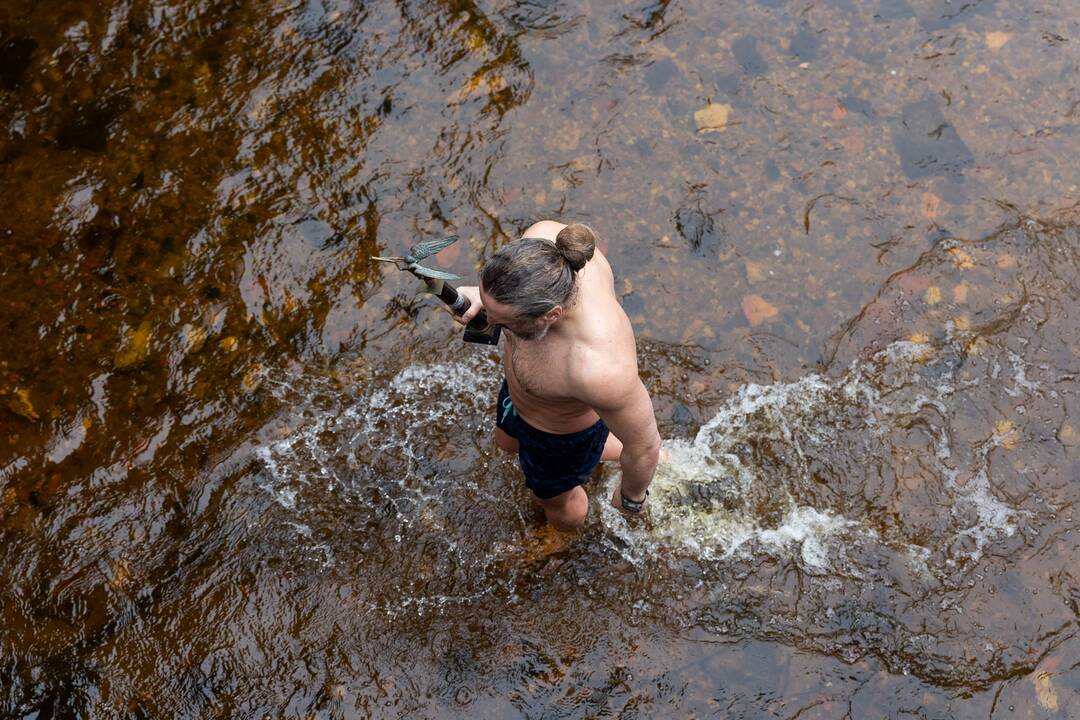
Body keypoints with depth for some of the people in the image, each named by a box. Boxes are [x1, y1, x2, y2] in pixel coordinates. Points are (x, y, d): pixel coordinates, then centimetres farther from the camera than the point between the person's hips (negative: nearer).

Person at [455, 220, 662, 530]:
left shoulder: (599, 368, -51)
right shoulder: (544, 238, -35)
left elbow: (643, 442, -30)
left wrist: (632, 496, -9)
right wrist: (482, 296, -26)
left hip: (563, 432, -6)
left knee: (557, 503, 30)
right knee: (509, 442, 39)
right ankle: (608, 449, 57)